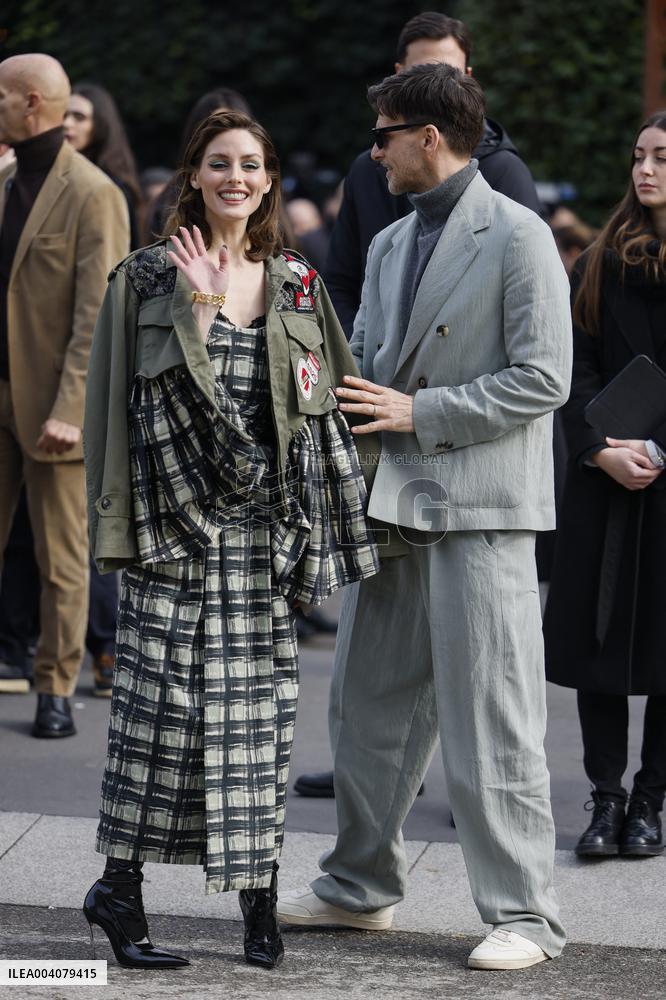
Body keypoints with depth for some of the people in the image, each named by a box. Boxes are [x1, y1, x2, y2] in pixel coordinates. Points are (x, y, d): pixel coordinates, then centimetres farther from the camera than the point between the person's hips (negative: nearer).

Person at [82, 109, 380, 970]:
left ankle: (257, 885, 11)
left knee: (260, 700, 3)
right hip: (179, 514, -3)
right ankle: (120, 885, 5)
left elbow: (318, 405, 13)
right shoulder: (149, 277, 1)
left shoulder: (295, 284, 12)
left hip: (266, 515, 3)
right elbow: (158, 396, -7)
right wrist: (201, 307, -15)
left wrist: (315, 524, 7)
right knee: (163, 697, -5)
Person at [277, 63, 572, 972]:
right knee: (367, 700, 13)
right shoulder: (389, 246, 17)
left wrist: (419, 412, -14)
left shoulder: (516, 237, -8)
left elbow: (543, 379, -13)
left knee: (489, 718, -5)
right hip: (395, 501, 8)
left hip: (482, 505, -8)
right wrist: (344, 398, -1)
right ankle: (360, 885, 27)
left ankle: (523, 913, 4)